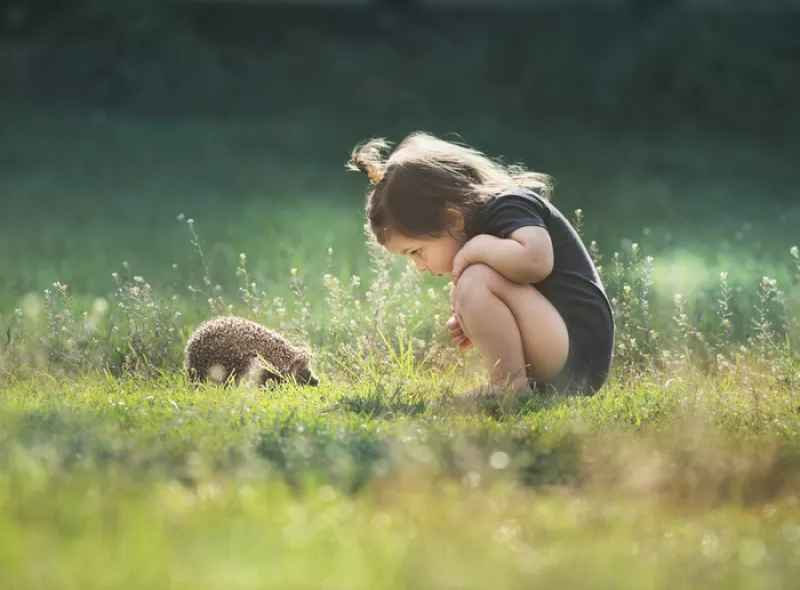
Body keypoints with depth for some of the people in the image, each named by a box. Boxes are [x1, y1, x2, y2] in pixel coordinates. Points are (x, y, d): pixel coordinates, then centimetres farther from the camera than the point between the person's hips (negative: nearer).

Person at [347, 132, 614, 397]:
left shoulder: (510, 206, -12)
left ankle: (511, 388, -18)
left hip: (577, 355, -11)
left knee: (476, 281, -24)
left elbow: (536, 260, -34)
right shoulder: (484, 221, 16)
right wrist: (473, 323, 5)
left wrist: (475, 248, -18)